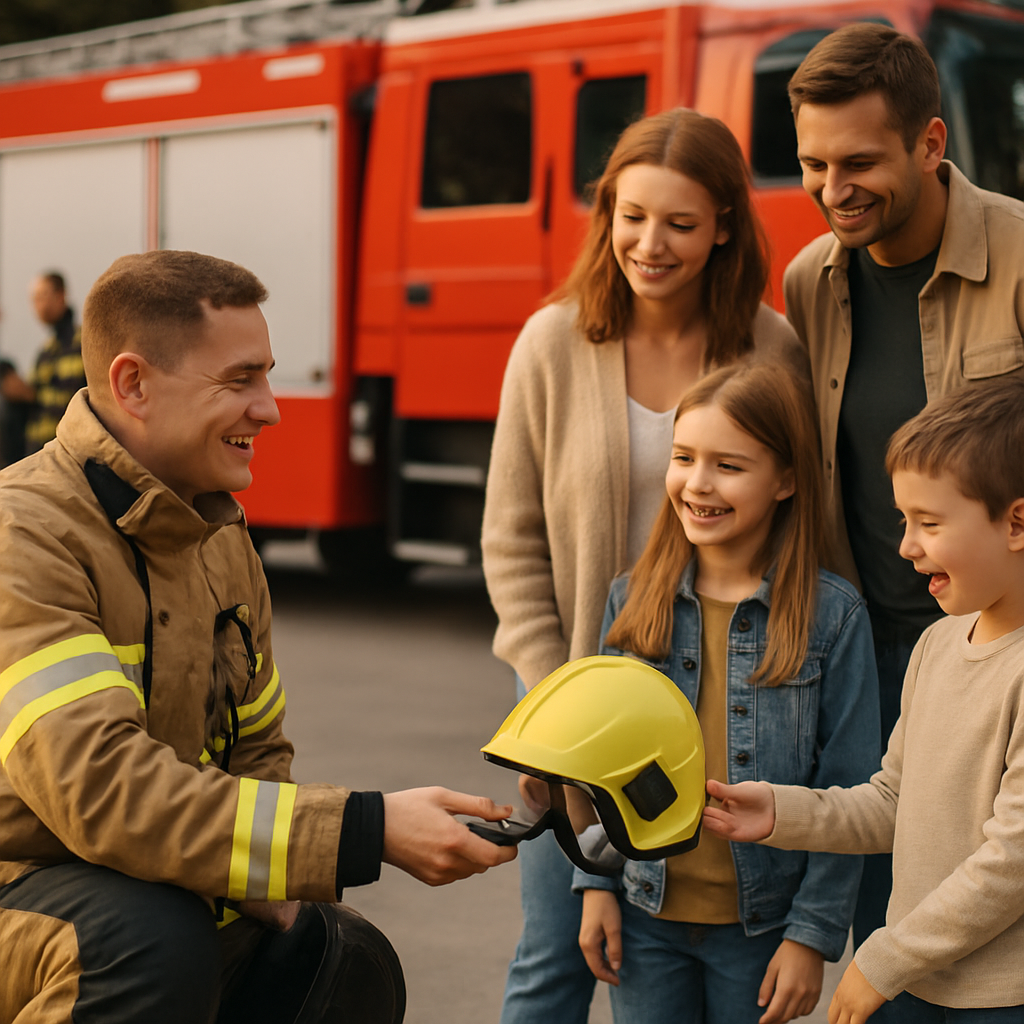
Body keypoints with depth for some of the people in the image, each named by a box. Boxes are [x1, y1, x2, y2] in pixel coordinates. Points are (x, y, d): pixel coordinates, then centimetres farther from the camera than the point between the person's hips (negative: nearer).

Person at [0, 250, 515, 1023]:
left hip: (162, 893, 8)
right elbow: (99, 786, -33)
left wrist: (267, 891, -5)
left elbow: (255, 753, 18)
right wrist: (368, 831, -34)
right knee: (156, 937, -34)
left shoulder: (222, 537, 8)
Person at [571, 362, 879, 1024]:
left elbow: (847, 796, -8)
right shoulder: (632, 601, 1)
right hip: (646, 918, 3)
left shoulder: (833, 616, -9)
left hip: (760, 925, -2)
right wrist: (597, 884, 4)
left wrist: (814, 934, -9)